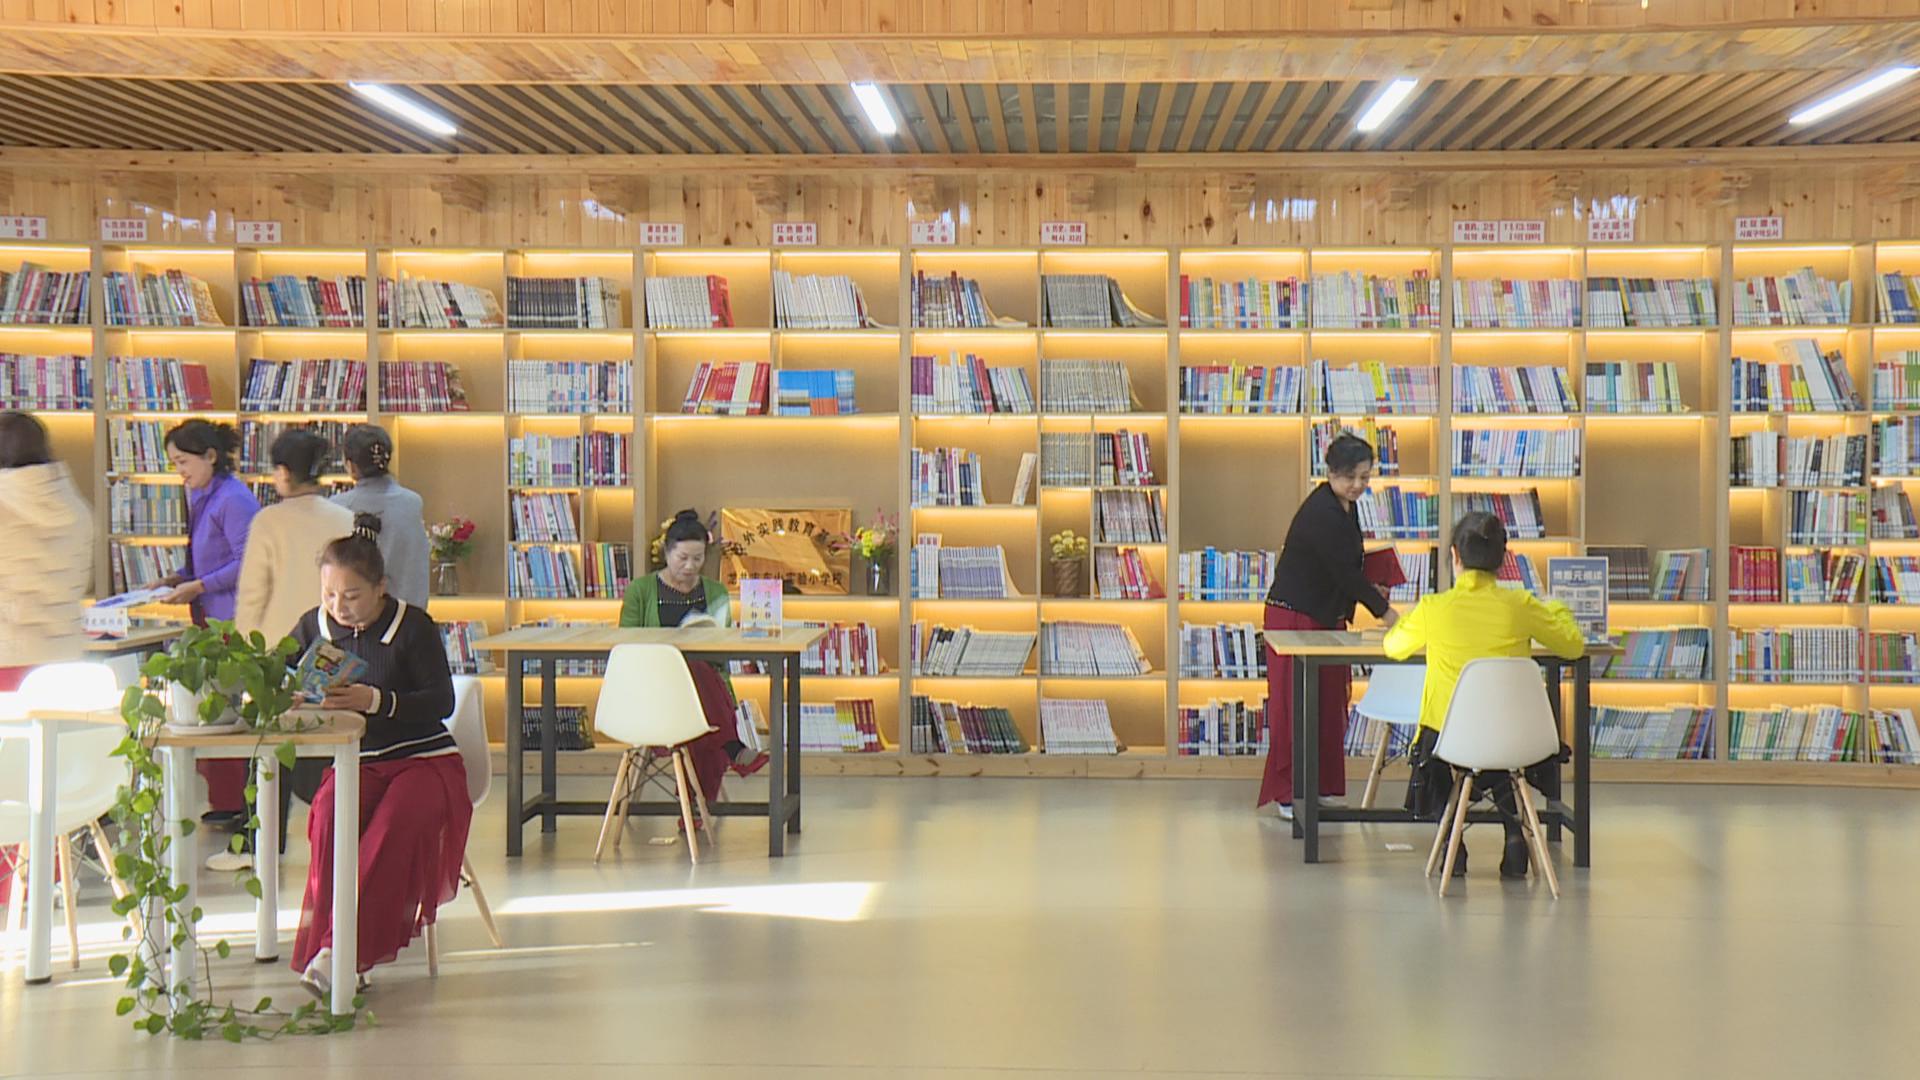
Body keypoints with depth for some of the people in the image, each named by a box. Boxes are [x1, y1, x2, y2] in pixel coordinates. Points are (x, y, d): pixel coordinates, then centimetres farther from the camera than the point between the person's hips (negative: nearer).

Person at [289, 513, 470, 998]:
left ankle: (335, 949, -32)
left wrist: (374, 700, -28)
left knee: (394, 823, -33)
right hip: (355, 761, 3)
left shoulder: (412, 625, -7)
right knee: (329, 814, -30)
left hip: (424, 759, -3)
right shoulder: (314, 627, 5)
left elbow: (441, 701, -14)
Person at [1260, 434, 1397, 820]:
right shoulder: (1320, 513, -21)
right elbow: (1344, 571, -21)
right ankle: (1289, 794, -1)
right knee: (1295, 706, -6)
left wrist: (1369, 590, 5)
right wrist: (1384, 610, -17)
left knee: (1328, 704, 10)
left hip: (1327, 618, 10)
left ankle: (1318, 788, 16)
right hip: (1296, 616, -10)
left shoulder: (1345, 508, 8)